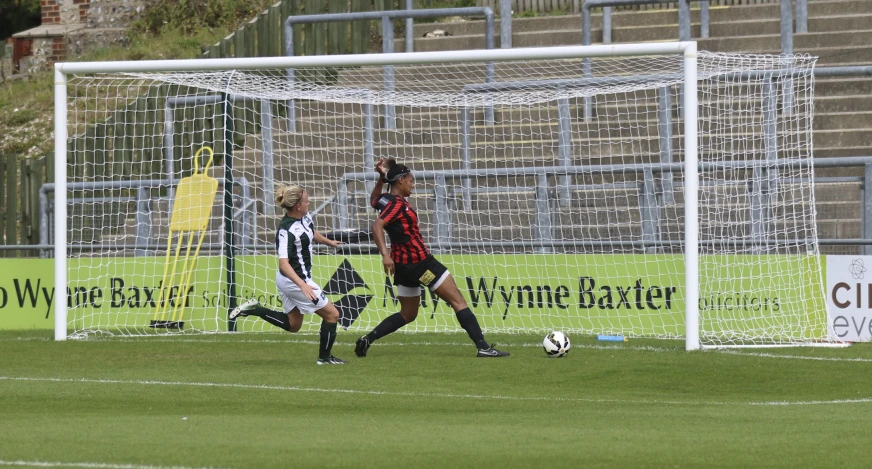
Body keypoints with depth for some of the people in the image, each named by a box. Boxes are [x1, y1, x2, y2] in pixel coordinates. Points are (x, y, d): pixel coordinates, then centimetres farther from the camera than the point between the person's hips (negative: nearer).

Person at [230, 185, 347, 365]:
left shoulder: (305, 218, -2)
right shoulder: (287, 231, -29)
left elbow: (312, 233, 23)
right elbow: (283, 263, -36)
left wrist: (329, 242, 40)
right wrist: (302, 285, -46)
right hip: (295, 280, -10)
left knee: (293, 325, 23)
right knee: (331, 314, 2)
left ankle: (254, 309, 17)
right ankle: (325, 357, 16)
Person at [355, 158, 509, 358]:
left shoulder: (386, 200, 8)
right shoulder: (398, 204, -17)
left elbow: (374, 199, 33)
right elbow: (377, 226, -29)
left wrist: (382, 177, 20)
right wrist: (385, 255, -37)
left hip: (404, 265, 9)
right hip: (419, 261, -9)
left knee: (407, 315, 21)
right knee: (458, 301, -4)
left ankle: (366, 340, 10)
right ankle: (483, 347, -9)